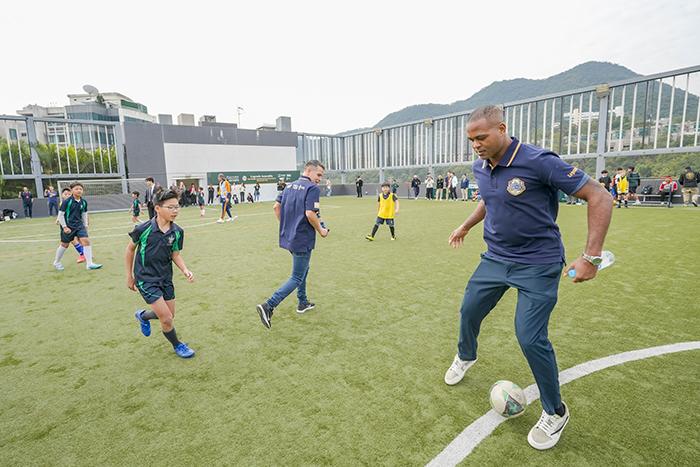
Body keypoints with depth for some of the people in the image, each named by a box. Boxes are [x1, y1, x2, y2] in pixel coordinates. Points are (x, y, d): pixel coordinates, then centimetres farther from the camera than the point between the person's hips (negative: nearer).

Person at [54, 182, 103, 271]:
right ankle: (56, 262, 35)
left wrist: (85, 226, 14)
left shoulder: (83, 202, 1)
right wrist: (64, 227, -10)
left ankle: (89, 264, -12)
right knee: (64, 245, 10)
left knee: (86, 241, -12)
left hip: (79, 225, 3)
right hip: (69, 227, -3)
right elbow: (60, 215, -8)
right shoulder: (67, 202, -13)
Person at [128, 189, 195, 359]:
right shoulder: (143, 229, -18)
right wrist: (129, 276, 4)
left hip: (166, 278, 5)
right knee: (166, 318, -8)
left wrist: (185, 270, -17)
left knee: (169, 315, 15)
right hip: (146, 279, -5)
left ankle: (143, 315, 46)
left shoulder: (178, 232, -9)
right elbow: (130, 248, -2)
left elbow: (175, 255, 1)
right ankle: (177, 345, 19)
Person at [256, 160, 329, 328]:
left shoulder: (290, 186, 11)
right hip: (303, 240, -9)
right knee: (296, 278, 0)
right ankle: (268, 306, -8)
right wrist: (321, 230, -10)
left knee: (303, 269, 26)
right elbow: (310, 214, -25)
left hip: (288, 237, 9)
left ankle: (303, 303, 36)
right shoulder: (313, 188, -15)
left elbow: (276, 206, 12)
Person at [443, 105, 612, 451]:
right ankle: (465, 357, 48)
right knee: (469, 311, 15)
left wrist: (591, 257, -23)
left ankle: (555, 413, 19)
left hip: (538, 265, -6)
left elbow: (599, 197, -19)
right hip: (495, 258, 7)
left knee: (530, 338, -9)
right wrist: (467, 225, 24)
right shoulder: (480, 168, 0)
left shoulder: (539, 162, -22)